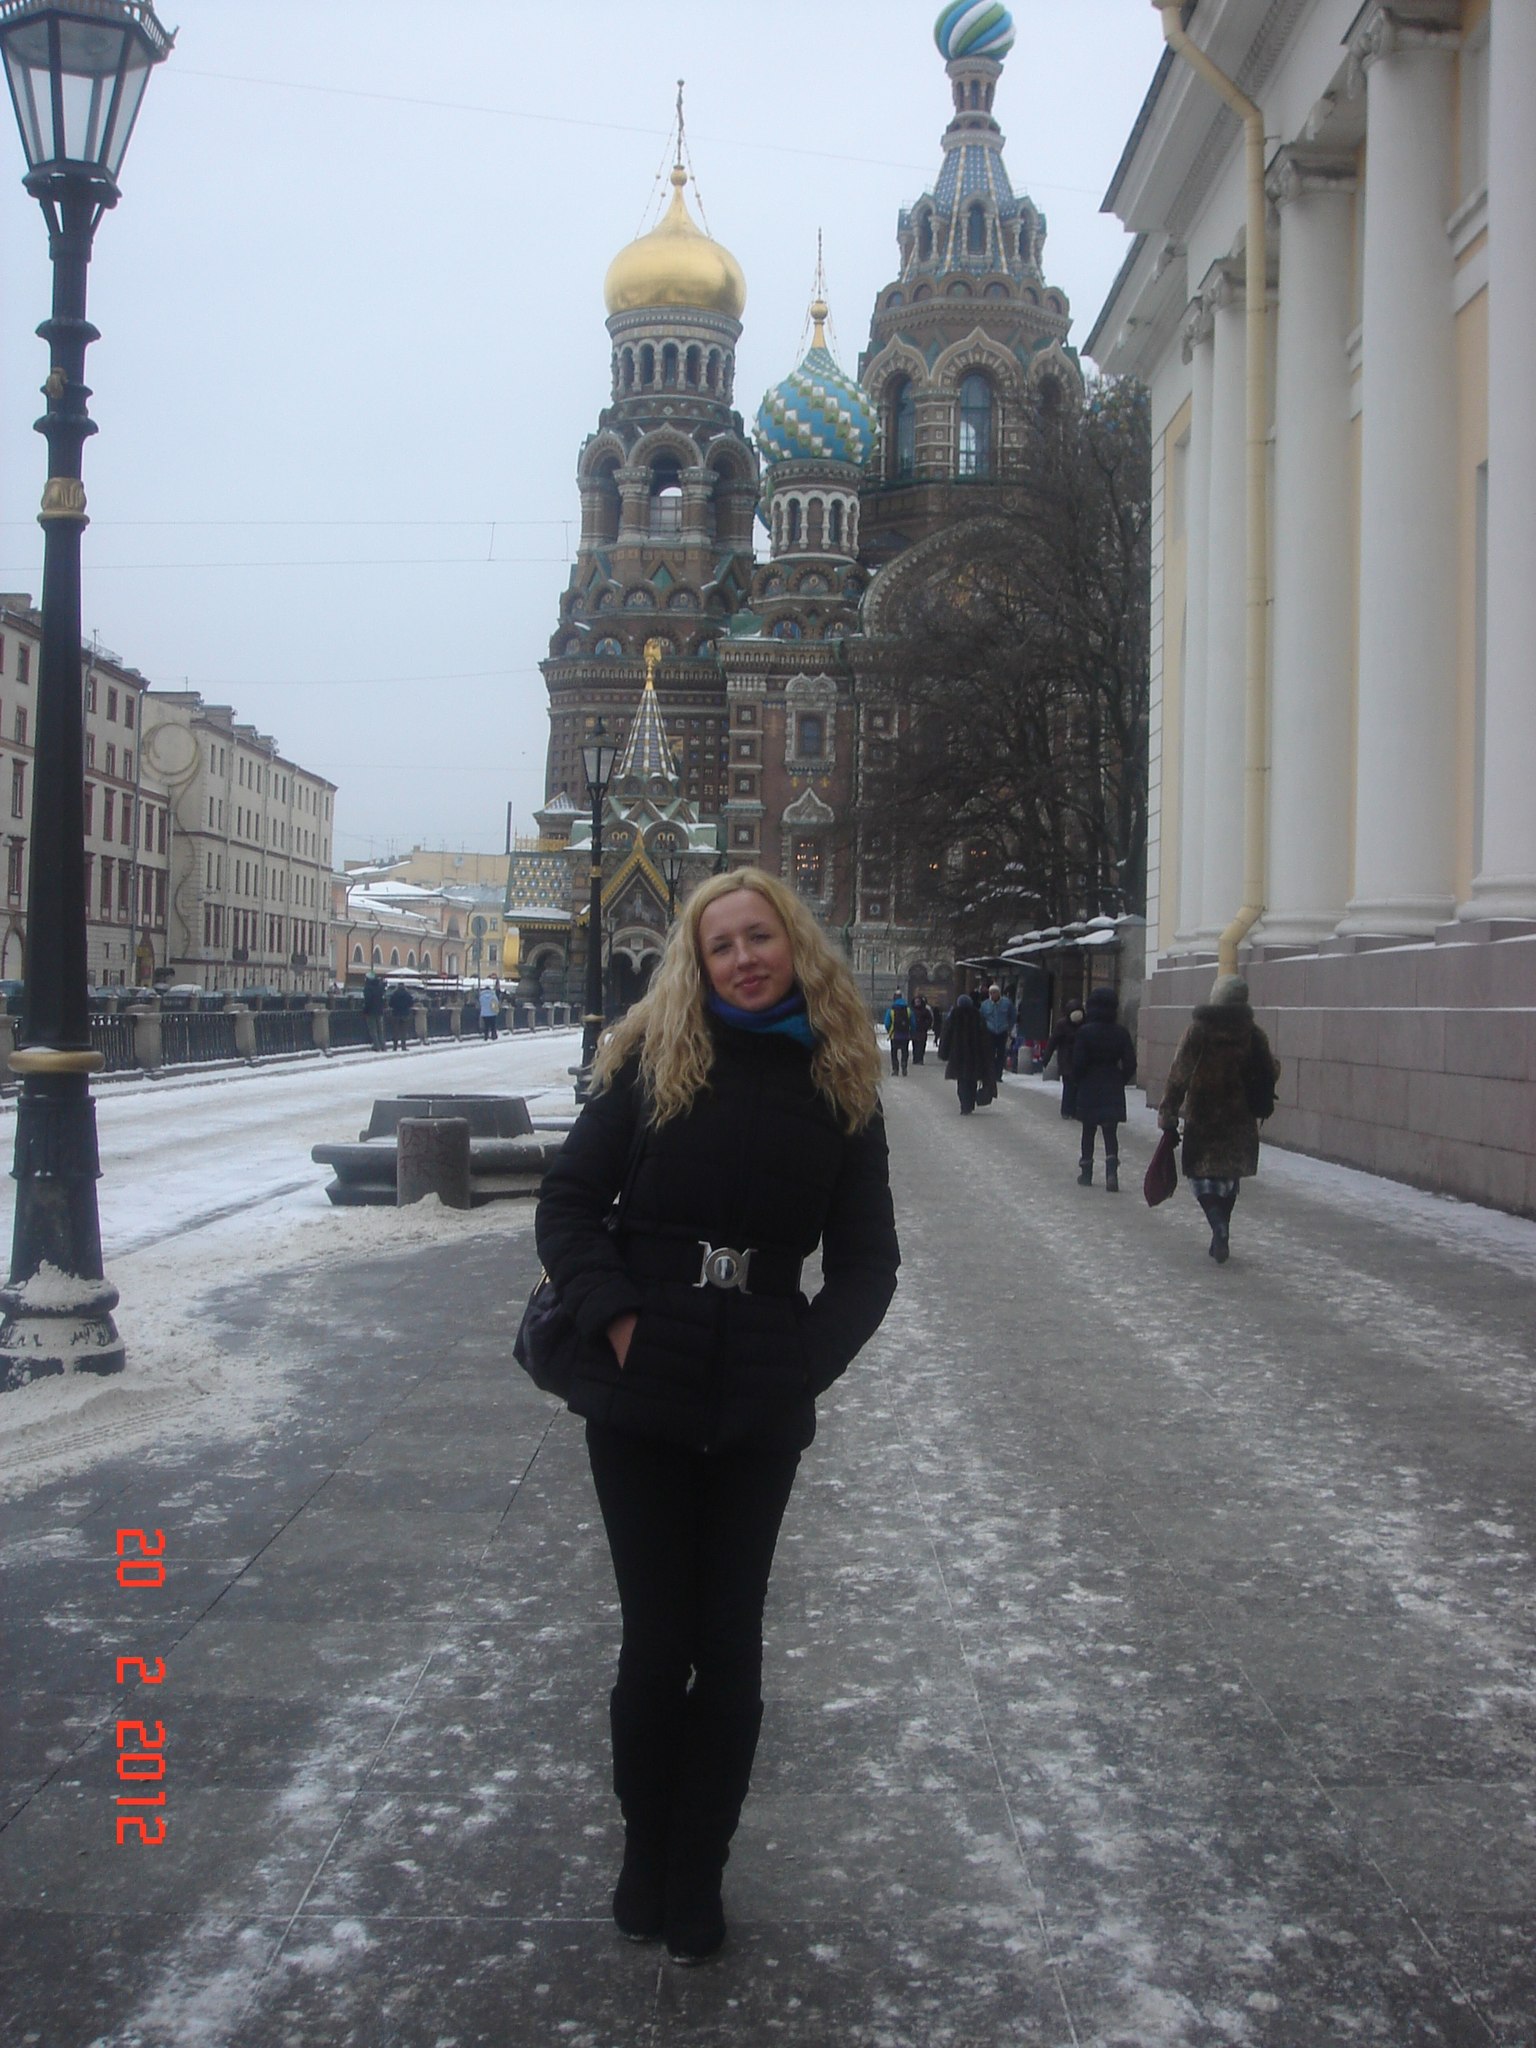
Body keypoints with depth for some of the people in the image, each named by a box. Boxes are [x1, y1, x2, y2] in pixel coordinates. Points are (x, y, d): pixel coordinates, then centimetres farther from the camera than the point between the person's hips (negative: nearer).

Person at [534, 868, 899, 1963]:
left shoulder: (841, 1086, 3)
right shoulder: (652, 1059, -1)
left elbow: (866, 1259, 5)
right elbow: (569, 1201, 0)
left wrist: (807, 1362, -8)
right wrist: (614, 1316, -14)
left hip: (761, 1409, 1)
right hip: (641, 1393, -1)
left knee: (728, 1646, 8)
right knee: (658, 1640, 7)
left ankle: (695, 1881, 24)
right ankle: (647, 1860, 28)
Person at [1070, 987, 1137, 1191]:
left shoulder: (1085, 1032, -10)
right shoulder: (1121, 1033, -3)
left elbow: (1078, 1063, -11)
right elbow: (1130, 1063, -2)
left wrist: (1078, 1081, 7)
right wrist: (1120, 1080, 13)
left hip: (1089, 1090, -1)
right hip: (1113, 1090, 1)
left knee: (1088, 1132, 12)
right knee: (1111, 1133, 4)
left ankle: (1086, 1174, 17)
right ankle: (1111, 1172, -14)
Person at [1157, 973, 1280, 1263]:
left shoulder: (1197, 1030, -9)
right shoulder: (1252, 1034, -2)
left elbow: (1179, 1075, -10)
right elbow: (1271, 1073, 7)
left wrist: (1168, 1111, -4)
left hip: (1201, 1118, -3)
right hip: (1240, 1120, 3)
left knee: (1201, 1174, 4)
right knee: (1230, 1176, 16)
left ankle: (1219, 1227, -18)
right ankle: (1221, 1237, 21)